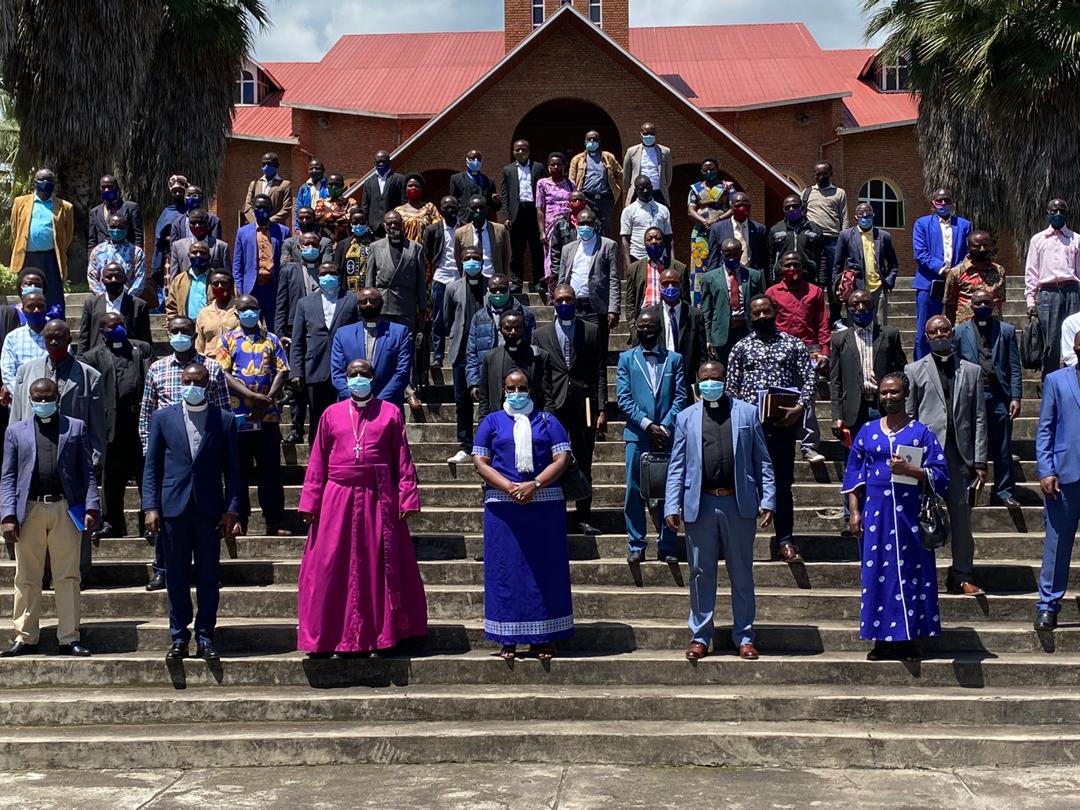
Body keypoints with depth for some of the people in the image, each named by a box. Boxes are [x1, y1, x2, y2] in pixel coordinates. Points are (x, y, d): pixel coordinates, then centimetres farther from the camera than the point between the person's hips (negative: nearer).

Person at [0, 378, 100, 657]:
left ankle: (69, 638, 7)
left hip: (66, 509, -1)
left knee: (68, 577, 2)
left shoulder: (76, 428, 11)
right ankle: (25, 638, 14)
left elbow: (87, 472, 7)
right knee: (27, 579, 6)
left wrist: (92, 507, -4)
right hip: (29, 510, 1)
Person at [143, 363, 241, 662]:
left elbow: (232, 469, 4)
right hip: (174, 507, 0)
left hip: (209, 509, 0)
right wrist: (150, 507, -3)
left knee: (208, 577, 4)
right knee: (176, 577, 5)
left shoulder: (224, 419, 5)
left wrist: (231, 510, -3)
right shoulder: (163, 418, 7)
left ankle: (205, 638, 12)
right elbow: (152, 466, 6)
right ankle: (179, 638, 14)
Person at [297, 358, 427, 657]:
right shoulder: (332, 414, 9)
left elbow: (403, 460, 3)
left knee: (380, 566, 4)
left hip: (379, 501, -1)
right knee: (333, 569, 1)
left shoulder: (390, 413, 6)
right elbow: (317, 463, 8)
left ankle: (381, 636, 13)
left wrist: (407, 497, -5)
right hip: (338, 499, 1)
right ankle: (338, 638, 10)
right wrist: (310, 502, 3)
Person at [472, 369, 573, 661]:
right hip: (503, 504, 0)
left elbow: (562, 459, 1)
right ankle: (508, 639, 3)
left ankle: (543, 638, 5)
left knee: (545, 569, 0)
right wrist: (510, 488, -13)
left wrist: (534, 485, -14)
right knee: (506, 569, -1)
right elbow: (480, 462, 2)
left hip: (545, 503, 0)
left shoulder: (548, 421, 12)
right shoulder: (491, 422, 11)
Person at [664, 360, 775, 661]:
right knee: (701, 574, 7)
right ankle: (700, 636, 17)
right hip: (699, 505, 1)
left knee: (742, 574, 8)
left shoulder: (747, 413, 6)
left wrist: (768, 500, -3)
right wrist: (672, 506, -2)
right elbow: (676, 466, 7)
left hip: (739, 504, 0)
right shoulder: (686, 417, 8)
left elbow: (762, 461, 5)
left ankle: (744, 636, 18)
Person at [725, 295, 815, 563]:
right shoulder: (741, 348, 9)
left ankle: (784, 541, 11)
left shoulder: (794, 345, 7)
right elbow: (731, 388, 7)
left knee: (783, 484, 4)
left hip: (783, 423, 0)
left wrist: (800, 407, -13)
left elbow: (809, 379, 2)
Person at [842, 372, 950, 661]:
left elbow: (940, 473, -2)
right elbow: (854, 475, 11)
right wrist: (855, 512, 3)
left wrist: (909, 469, -17)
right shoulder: (867, 432, 10)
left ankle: (912, 639, 7)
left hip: (909, 515, -2)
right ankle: (883, 638, 9)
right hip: (876, 514, 2)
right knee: (877, 572, 2)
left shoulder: (921, 432, 3)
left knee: (911, 572, 0)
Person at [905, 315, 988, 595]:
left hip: (960, 453, 2)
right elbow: (908, 416, 5)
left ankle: (962, 577, 11)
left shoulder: (971, 371, 13)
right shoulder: (914, 371, 8)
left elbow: (979, 418, 9)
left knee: (962, 514, 2)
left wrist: (980, 461, 2)